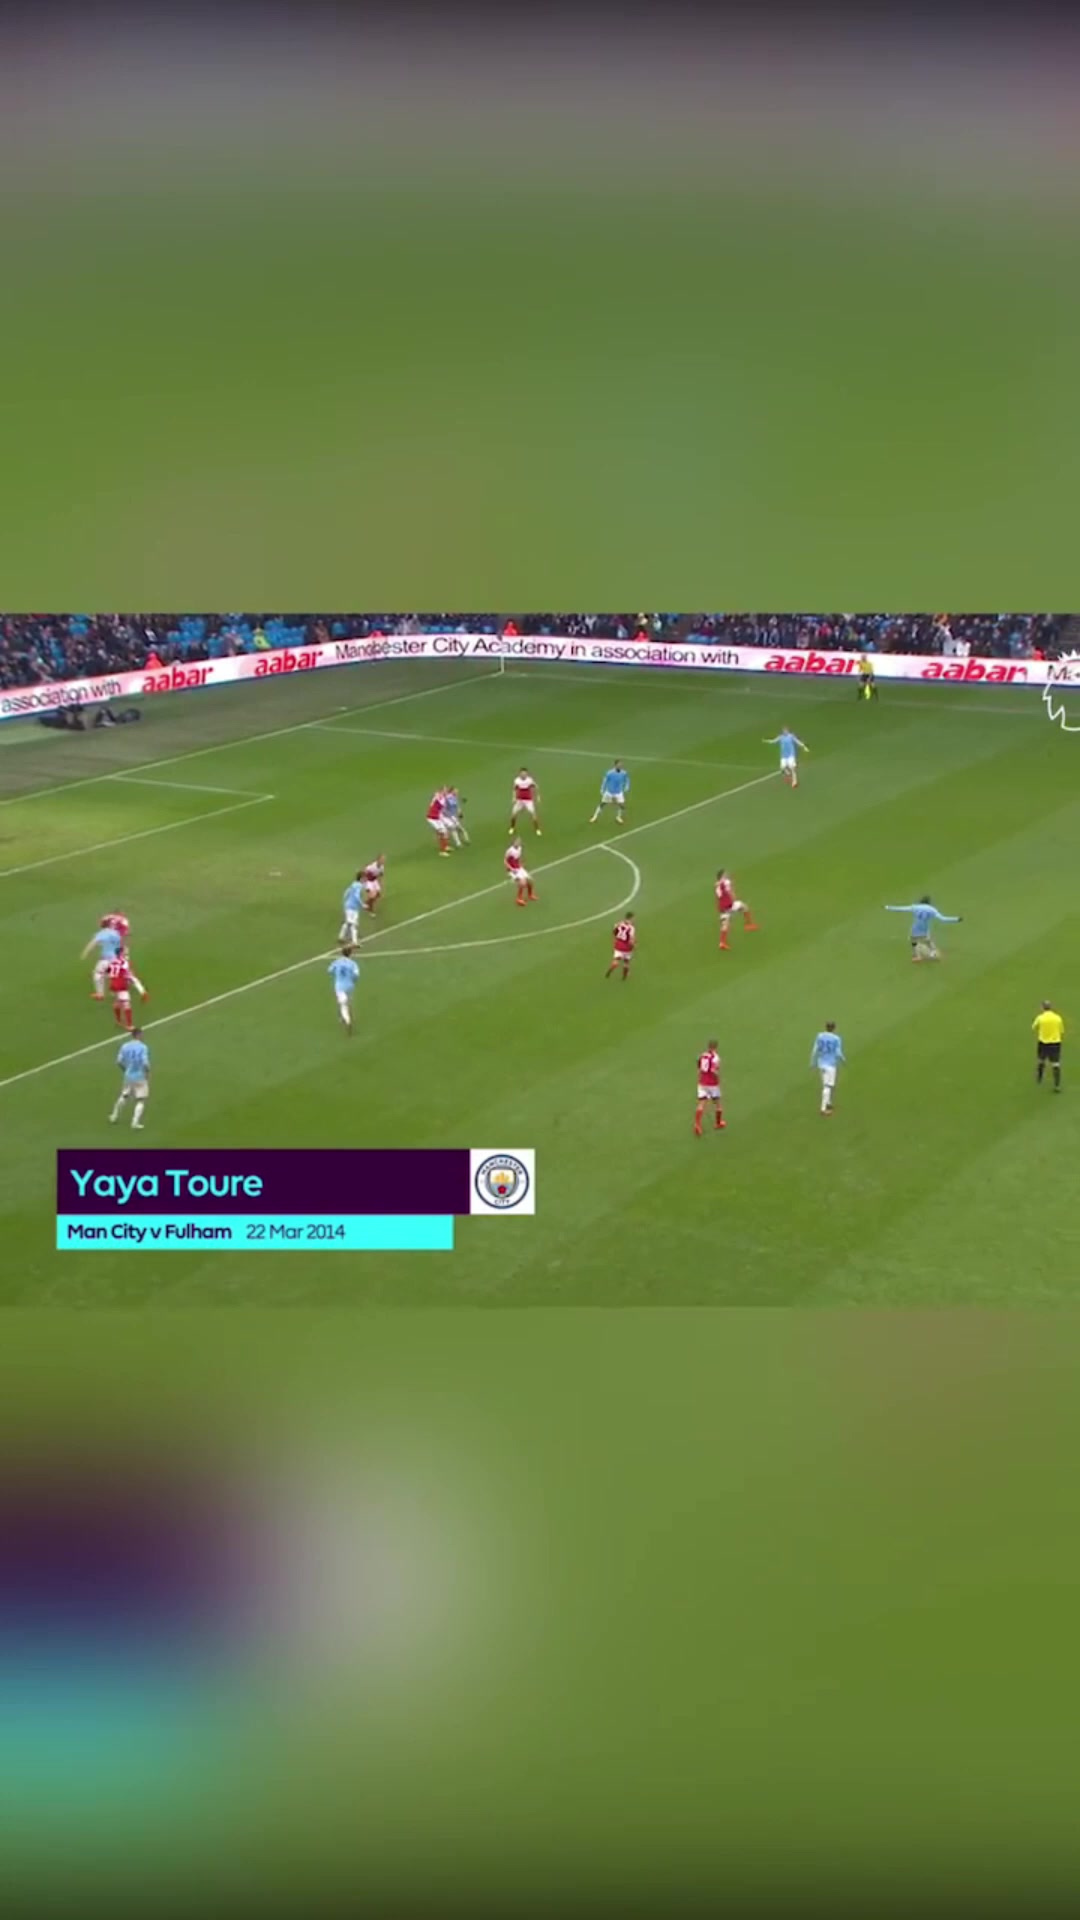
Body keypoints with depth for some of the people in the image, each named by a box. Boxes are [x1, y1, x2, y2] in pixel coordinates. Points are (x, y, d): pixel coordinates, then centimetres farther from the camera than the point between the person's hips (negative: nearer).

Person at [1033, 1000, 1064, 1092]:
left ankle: (1039, 1080, 38)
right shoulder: (1058, 1018, -2)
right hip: (1055, 1043, 0)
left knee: (1040, 1061, 23)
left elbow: (1034, 1028, 7)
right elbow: (1062, 1032, 6)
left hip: (1043, 1043, 0)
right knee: (1056, 1064, 0)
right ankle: (1057, 1085, -5)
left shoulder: (1040, 1018, -8)